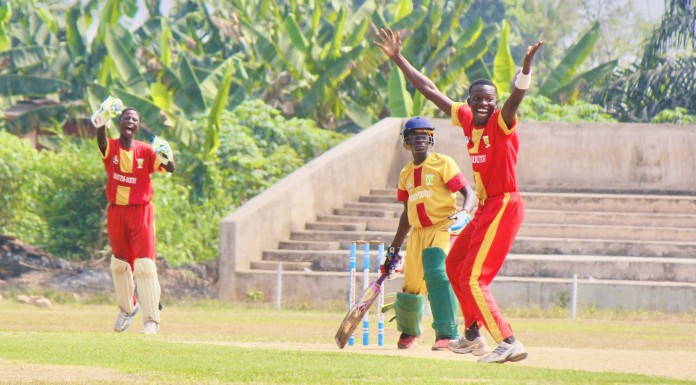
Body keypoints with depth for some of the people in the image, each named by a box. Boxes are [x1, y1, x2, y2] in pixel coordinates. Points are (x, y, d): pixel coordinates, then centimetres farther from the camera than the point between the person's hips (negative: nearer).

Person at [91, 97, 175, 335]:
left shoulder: (146, 151, -3)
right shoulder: (111, 148, -3)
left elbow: (170, 168, -11)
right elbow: (101, 142, -26)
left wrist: (166, 159, -35)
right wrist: (101, 125, -48)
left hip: (140, 212, -2)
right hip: (116, 211, 2)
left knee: (145, 265, -11)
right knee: (119, 263, 14)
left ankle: (151, 319, -10)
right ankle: (127, 307, 38)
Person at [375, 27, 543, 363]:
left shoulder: (501, 123, -14)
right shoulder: (467, 119, 6)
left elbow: (517, 96, -35)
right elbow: (429, 90, 13)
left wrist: (526, 67, -54)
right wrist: (398, 58, 14)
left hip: (504, 206, -9)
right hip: (485, 209, 9)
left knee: (472, 280, -15)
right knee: (454, 266, 23)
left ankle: (509, 343, -20)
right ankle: (473, 336, 35)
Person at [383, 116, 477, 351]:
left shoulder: (443, 164, -2)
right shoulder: (406, 174, 15)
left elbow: (469, 193, -8)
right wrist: (394, 248, 24)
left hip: (443, 228, -6)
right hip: (418, 233, 6)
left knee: (437, 274, -29)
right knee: (411, 287, 6)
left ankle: (447, 334, -30)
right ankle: (408, 331, 36)